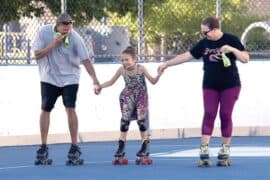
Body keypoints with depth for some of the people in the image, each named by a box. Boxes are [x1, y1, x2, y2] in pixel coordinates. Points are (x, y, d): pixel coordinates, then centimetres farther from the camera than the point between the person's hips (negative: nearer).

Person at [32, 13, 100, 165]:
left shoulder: (75, 38, -18)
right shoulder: (44, 32, -13)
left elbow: (86, 59, -21)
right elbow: (37, 54, -13)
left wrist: (95, 80, -30)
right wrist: (54, 44, -26)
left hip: (70, 78, -2)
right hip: (49, 78, 2)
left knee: (70, 109, -13)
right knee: (45, 110, 2)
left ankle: (75, 147, -5)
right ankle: (43, 148, 12)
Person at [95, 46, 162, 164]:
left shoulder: (141, 68, -14)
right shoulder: (122, 70, -9)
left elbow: (153, 82, -8)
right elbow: (111, 82, 5)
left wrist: (159, 75, -27)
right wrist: (100, 86, -8)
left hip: (141, 98, -2)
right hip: (128, 98, 2)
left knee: (142, 120, -5)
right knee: (125, 120, -6)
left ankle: (145, 147, 5)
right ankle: (121, 147, -2)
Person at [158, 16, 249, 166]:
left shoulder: (231, 40, -7)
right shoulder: (204, 43, 2)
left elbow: (245, 59, -9)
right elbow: (186, 56, 7)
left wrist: (232, 49, -25)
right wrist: (167, 64, 7)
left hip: (230, 85, -2)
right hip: (210, 86, 2)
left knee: (225, 115, -2)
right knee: (209, 115, -7)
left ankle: (225, 148, 7)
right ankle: (204, 148, -10)